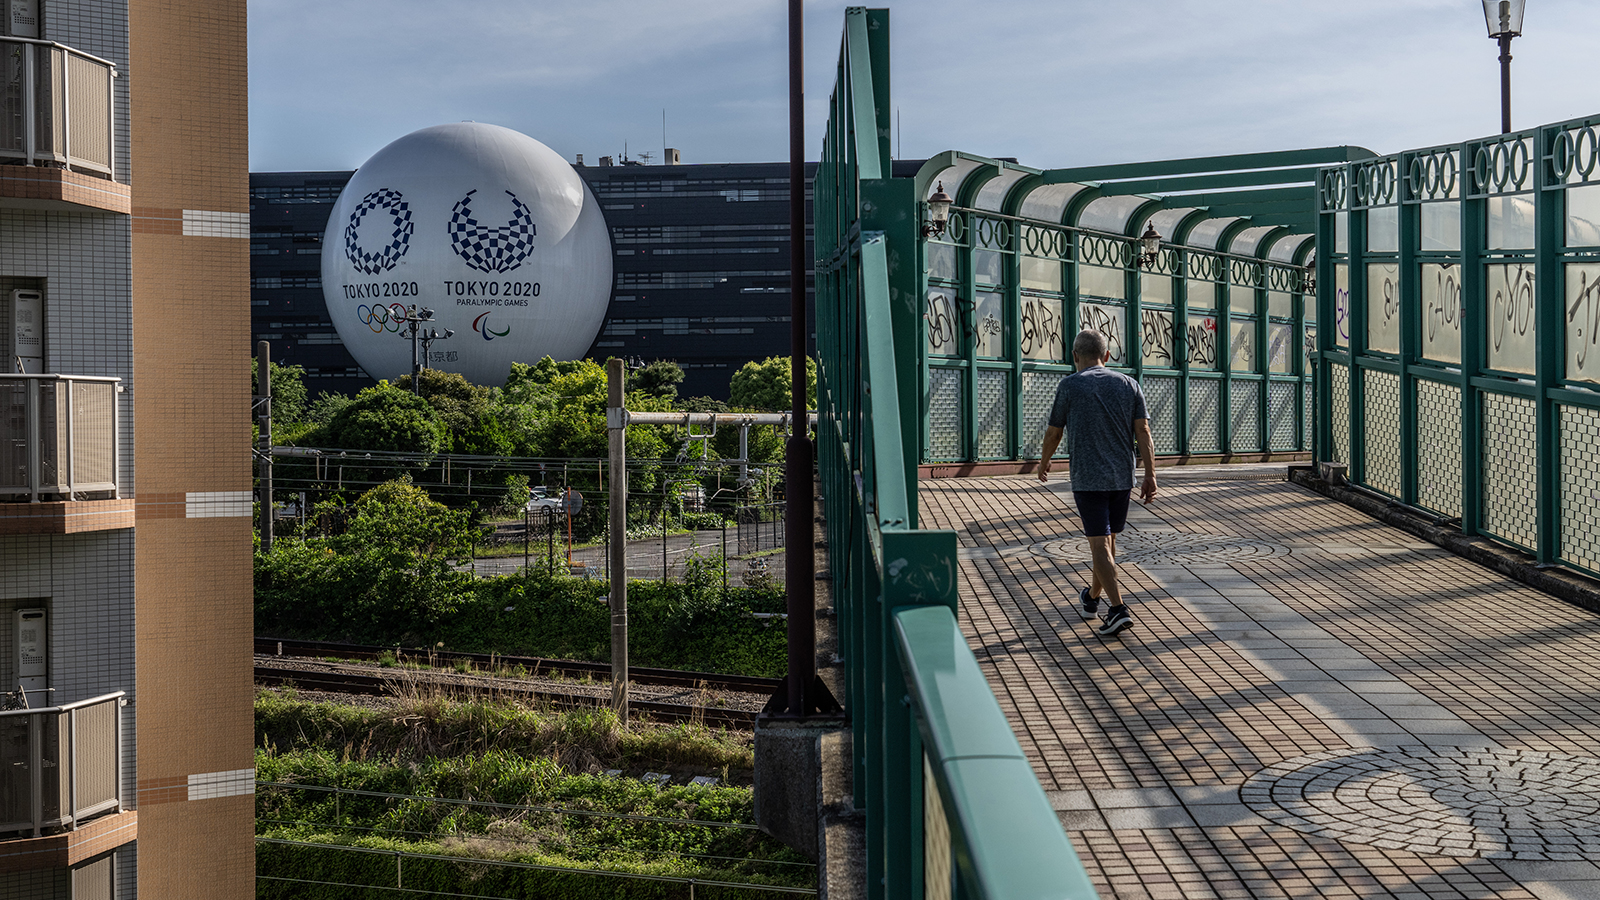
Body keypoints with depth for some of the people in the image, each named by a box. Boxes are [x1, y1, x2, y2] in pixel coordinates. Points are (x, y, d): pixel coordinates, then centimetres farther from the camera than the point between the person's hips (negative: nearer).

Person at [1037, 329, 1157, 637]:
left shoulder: (1070, 386, -3)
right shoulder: (1128, 384, 6)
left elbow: (1053, 432, 5)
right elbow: (1143, 431, 0)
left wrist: (1044, 462, 23)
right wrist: (1150, 476, -1)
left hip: (1088, 478, -5)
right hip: (1122, 477, 5)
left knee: (1100, 544, -6)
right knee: (1108, 539, 18)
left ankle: (1117, 609, -16)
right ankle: (1092, 598, 37)